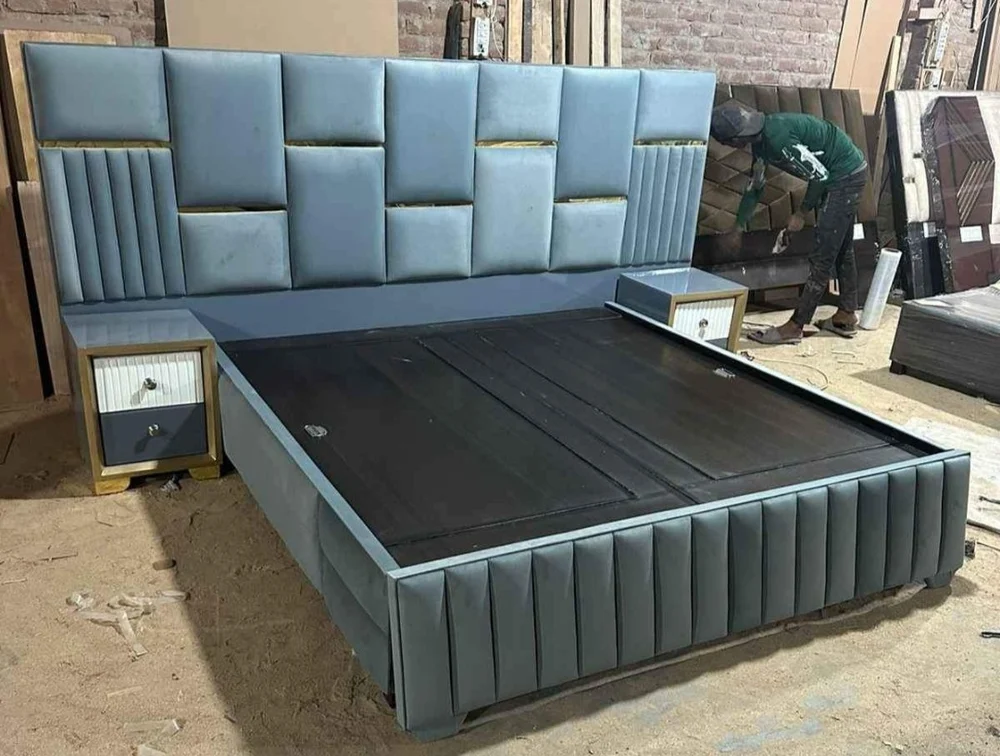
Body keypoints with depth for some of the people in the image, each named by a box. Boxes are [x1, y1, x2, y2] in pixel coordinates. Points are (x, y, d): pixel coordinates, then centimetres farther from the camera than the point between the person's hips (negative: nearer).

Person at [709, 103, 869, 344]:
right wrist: (738, 226, 22)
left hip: (845, 175, -10)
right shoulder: (761, 140, 2)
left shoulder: (778, 139, -29)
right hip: (848, 173, 10)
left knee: (822, 257, -7)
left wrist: (801, 213, -10)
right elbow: (755, 185, 16)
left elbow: (820, 175, -22)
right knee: (841, 249, 17)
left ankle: (794, 327, -3)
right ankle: (846, 317, 28)